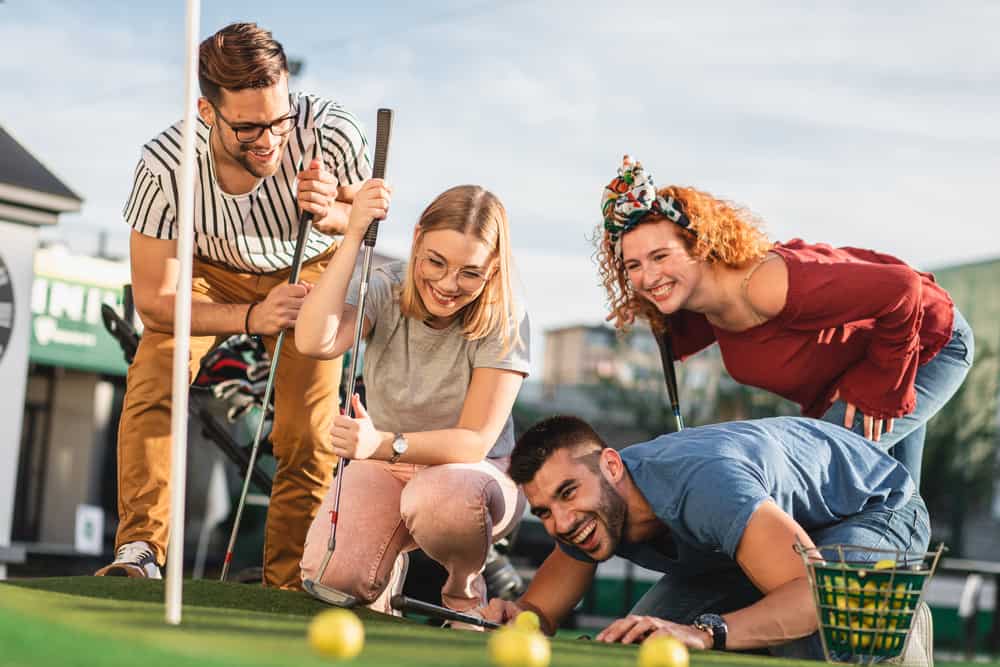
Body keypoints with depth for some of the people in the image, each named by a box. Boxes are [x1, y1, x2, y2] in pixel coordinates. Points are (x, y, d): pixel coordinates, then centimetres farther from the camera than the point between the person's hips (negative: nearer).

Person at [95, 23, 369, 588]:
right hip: (210, 271, 0)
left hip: (310, 268, 0)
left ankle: (286, 589, 3)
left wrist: (330, 214, -37)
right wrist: (251, 316, -43)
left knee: (308, 437, -10)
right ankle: (141, 549, -14)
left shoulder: (333, 133, -35)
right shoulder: (166, 165, -35)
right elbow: (154, 298, -27)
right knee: (152, 386, -23)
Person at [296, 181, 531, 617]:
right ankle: (390, 559, 12)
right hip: (386, 469, 2)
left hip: (473, 474, -2)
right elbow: (313, 342, -30)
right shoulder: (385, 289, -10)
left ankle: (464, 589, -5)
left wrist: (385, 444, -39)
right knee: (332, 574, -26)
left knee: (437, 498, -40)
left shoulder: (503, 320, -16)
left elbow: (475, 442, -22)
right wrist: (354, 237, -33)